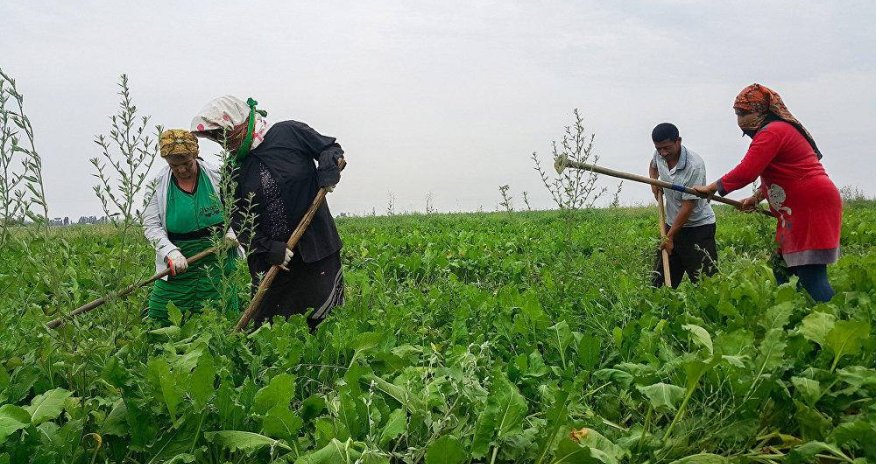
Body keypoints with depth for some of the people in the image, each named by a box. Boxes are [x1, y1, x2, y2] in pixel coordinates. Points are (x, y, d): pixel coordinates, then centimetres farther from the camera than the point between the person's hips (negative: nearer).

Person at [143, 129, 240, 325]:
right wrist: (170, 251, -19)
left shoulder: (216, 176, 0)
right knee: (161, 321, 0)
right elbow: (150, 225, -4)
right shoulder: (160, 184, -1)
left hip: (217, 260, 0)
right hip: (179, 263, 0)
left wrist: (231, 232, -6)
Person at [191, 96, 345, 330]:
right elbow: (240, 221, -2)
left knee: (325, 320, 4)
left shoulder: (290, 132, -4)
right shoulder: (233, 170, 4)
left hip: (316, 247, -2)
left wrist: (327, 167, -16)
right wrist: (267, 248, -16)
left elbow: (330, 147, 7)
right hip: (269, 258, 3)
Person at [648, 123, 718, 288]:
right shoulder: (659, 155, -4)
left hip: (699, 227, -7)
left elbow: (688, 206, -23)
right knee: (658, 282, 8)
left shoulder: (694, 166, -25)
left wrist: (670, 237, -19)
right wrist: (653, 181, 3)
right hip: (672, 224, 7)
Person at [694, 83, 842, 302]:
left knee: (811, 277, -12)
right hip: (800, 210, 11)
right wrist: (756, 198, 22)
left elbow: (746, 172, -20)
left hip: (811, 207, -11)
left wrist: (711, 188, -8)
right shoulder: (782, 129, 21)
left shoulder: (771, 133, -13)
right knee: (782, 269, 11)